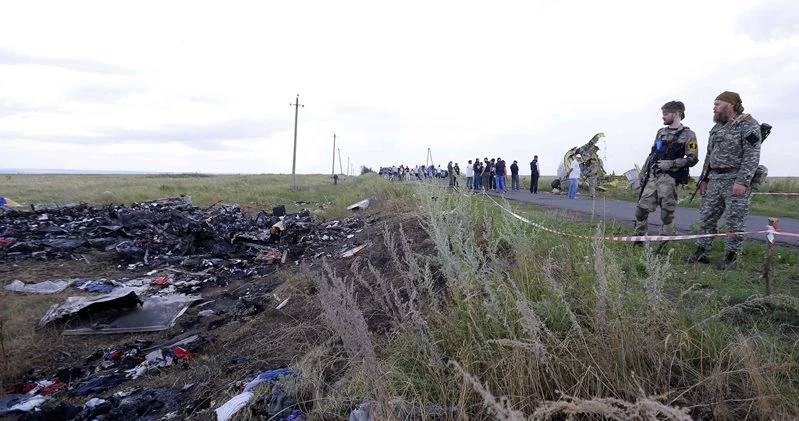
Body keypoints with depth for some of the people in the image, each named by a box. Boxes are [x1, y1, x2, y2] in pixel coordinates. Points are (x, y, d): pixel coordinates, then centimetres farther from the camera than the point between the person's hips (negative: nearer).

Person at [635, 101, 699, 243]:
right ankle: (638, 241, 16)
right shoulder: (661, 132, 16)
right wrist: (643, 172, 14)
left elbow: (692, 159, -6)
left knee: (667, 214, -1)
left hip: (669, 178, -6)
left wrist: (670, 163, -17)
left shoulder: (688, 135, -2)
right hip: (652, 176, 6)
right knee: (641, 209, 4)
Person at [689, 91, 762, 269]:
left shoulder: (748, 125, -6)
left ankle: (731, 257, 8)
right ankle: (700, 252, 12)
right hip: (714, 181, 7)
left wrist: (742, 181, -22)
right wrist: (704, 179, 16)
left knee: (735, 221, -1)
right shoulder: (717, 128, 17)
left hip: (736, 182, -7)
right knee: (706, 217, 6)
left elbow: (752, 156, -14)